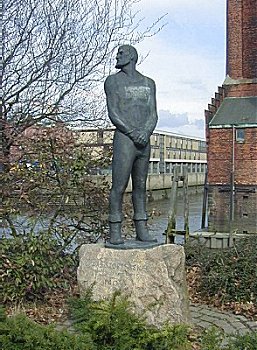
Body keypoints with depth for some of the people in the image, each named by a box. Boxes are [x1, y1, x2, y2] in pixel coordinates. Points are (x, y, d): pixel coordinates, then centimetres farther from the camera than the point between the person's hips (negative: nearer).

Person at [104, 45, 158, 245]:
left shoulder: (148, 83, 17)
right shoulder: (113, 81, 5)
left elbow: (153, 114, 8)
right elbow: (113, 113, -5)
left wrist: (146, 132, -12)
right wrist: (133, 133, -16)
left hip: (145, 141, 4)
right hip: (124, 139, -4)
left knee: (141, 186, 8)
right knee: (119, 187, -7)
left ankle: (142, 229, 12)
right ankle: (115, 231, -1)